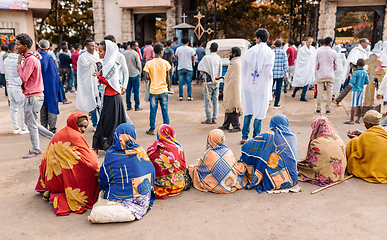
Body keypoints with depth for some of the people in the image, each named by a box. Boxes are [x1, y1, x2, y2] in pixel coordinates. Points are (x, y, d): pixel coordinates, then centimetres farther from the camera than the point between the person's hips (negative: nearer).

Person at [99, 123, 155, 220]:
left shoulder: (110, 154, -10)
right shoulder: (140, 150, -6)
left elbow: (104, 178, 1)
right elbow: (151, 170, 4)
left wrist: (103, 187, 23)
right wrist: (148, 187, 20)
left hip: (120, 196, -2)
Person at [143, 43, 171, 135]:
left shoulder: (149, 63, -5)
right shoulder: (165, 63, -4)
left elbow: (146, 77, -11)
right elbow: (167, 77, -1)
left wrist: (153, 78, 9)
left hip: (153, 90, 0)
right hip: (163, 90, 0)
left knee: (153, 111, 7)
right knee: (165, 110, 9)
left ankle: (152, 129, 13)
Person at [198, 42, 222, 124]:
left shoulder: (206, 58, -11)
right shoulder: (219, 58, 4)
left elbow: (200, 67, -5)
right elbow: (220, 71, 10)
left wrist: (203, 73, 11)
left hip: (208, 81, -5)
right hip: (216, 82, 5)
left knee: (207, 100, 0)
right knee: (215, 100, 9)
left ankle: (208, 119, 0)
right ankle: (214, 118, 12)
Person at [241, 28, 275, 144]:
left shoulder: (251, 51, 0)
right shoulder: (270, 53, -5)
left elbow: (244, 68, 4)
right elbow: (269, 72, -8)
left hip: (249, 86, 2)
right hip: (262, 87, -2)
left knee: (248, 112, 11)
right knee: (259, 114, 5)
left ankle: (245, 137, 15)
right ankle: (255, 138, 11)